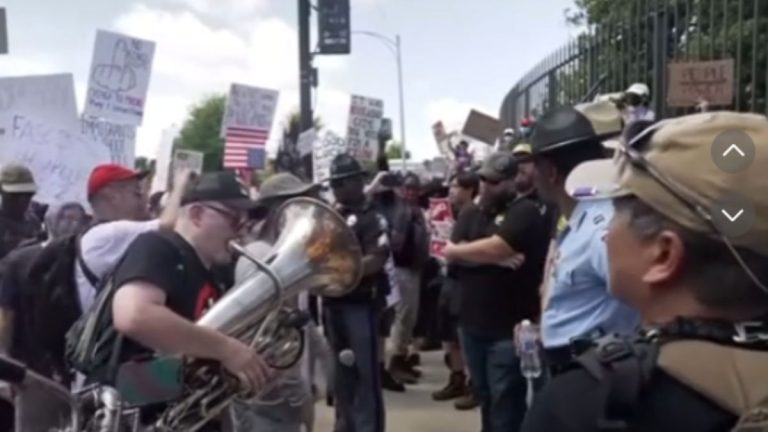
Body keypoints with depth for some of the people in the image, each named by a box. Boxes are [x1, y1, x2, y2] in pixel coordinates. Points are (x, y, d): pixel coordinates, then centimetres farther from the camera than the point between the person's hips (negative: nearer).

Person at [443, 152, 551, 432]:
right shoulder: (471, 213, 11)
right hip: (472, 323, 7)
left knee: (505, 402, -1)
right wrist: (493, 258, -16)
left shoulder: (524, 212, -10)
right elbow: (451, 255, -2)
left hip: (509, 327, -7)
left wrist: (457, 249, -4)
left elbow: (494, 248, -22)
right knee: (484, 396, 20)